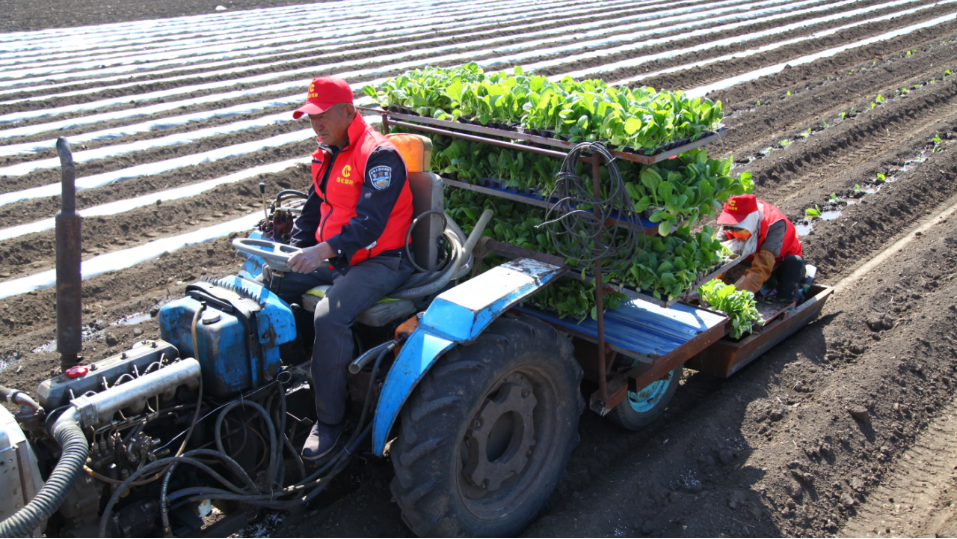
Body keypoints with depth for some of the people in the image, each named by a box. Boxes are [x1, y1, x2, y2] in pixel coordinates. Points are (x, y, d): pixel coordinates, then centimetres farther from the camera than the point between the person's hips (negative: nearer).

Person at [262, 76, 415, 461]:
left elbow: (371, 221, -27)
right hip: (331, 257, 9)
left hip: (378, 261, -9)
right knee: (269, 287, -1)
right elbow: (313, 210, 18)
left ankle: (330, 420, -17)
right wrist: (290, 252, 4)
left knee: (330, 317, -31)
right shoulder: (327, 155, 13)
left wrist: (325, 250, -39)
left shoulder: (379, 156, -17)